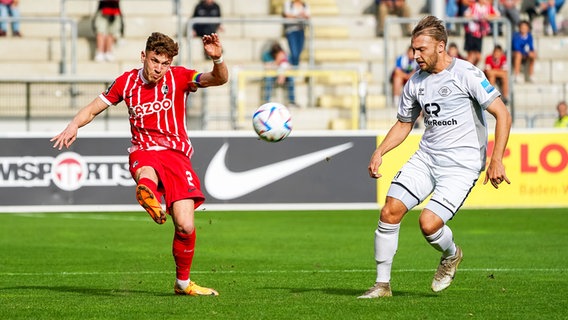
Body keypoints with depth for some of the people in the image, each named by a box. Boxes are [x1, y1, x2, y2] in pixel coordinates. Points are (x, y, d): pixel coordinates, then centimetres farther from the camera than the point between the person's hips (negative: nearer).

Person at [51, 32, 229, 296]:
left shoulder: (178, 77, 1)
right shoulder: (127, 82, 7)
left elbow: (219, 79, -13)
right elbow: (93, 109, 15)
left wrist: (217, 59, -34)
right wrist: (74, 125, -6)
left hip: (176, 154, 0)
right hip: (144, 151, 0)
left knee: (185, 226, -9)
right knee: (146, 173, -42)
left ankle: (183, 282, 13)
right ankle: (148, 195, -78)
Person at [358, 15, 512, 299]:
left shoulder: (466, 74, -12)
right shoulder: (416, 82, 8)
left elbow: (502, 114, -12)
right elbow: (404, 124, 22)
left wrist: (496, 160, -19)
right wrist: (379, 152, 5)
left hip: (462, 164, -6)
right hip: (426, 157, 6)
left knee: (429, 223, -20)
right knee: (390, 211, -10)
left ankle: (451, 255, 16)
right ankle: (382, 284, 2)